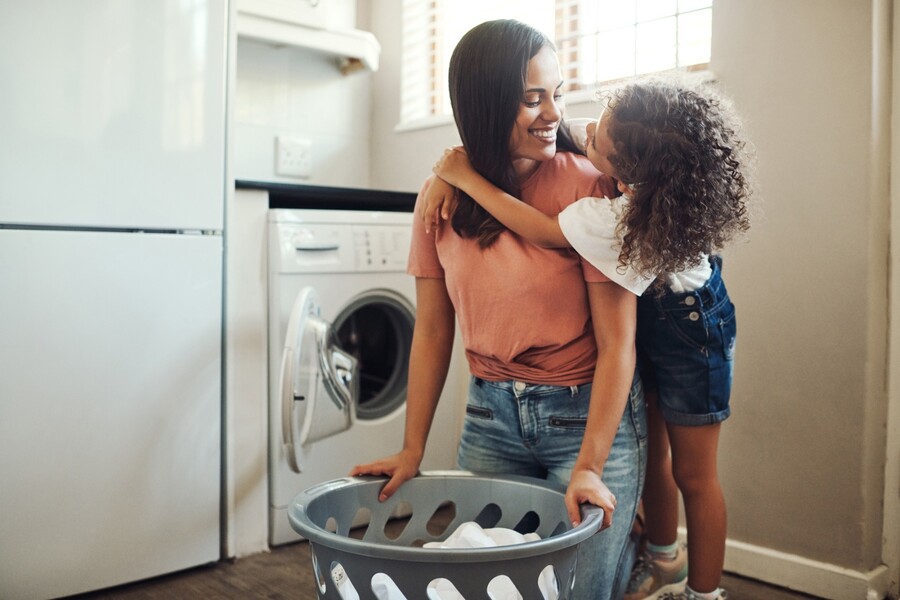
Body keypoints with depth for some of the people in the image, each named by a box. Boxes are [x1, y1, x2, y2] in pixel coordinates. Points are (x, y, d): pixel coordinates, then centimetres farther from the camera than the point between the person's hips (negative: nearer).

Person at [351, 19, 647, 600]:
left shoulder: (589, 186, -15)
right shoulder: (442, 194, -3)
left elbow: (617, 343, -15)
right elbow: (432, 331, 2)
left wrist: (589, 467, -22)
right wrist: (412, 450, 2)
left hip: (589, 413, -3)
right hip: (490, 414, 4)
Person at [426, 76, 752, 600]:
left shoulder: (625, 220, -38)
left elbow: (542, 231, -29)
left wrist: (467, 177, -23)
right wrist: (454, 178, -18)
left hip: (687, 329, -8)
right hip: (649, 320, 8)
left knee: (693, 475, 7)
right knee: (651, 452, 20)